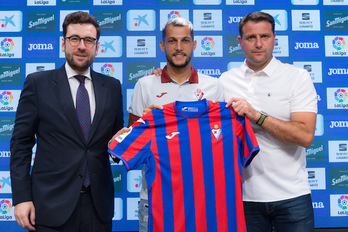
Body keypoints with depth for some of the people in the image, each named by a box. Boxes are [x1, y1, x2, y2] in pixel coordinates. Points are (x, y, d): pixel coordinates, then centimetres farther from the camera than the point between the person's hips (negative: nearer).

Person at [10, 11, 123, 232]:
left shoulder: (112, 87, 7)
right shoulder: (37, 83, -1)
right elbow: (21, 143, -2)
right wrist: (21, 197, -7)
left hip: (98, 205, 3)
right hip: (52, 205, -2)